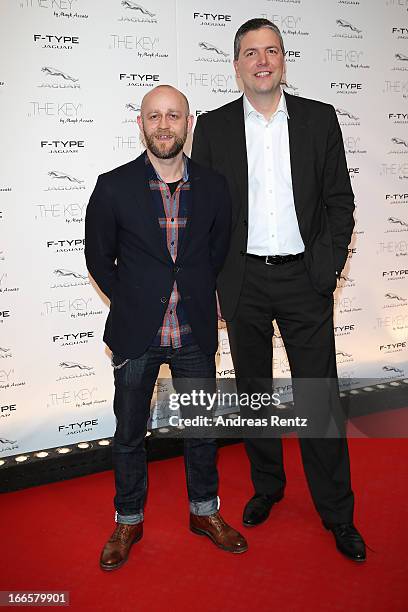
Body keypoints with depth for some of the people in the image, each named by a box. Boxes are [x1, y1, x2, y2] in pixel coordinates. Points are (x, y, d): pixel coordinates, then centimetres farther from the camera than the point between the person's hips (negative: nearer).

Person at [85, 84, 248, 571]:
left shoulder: (213, 187, -2)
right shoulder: (113, 187, -8)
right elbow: (99, 257, 2)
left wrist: (198, 299, 8)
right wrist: (132, 307, 3)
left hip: (196, 334, 2)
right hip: (135, 333, -1)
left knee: (202, 427, 15)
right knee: (129, 433, 12)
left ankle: (204, 512, 37)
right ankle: (128, 521, 33)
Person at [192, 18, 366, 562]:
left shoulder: (320, 119, 3)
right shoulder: (213, 127, 3)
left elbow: (340, 202, 3)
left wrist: (326, 271, -6)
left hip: (304, 278, -1)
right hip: (243, 282, 1)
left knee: (320, 396, 2)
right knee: (253, 390, 14)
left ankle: (337, 512, 19)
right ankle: (267, 486, 34)